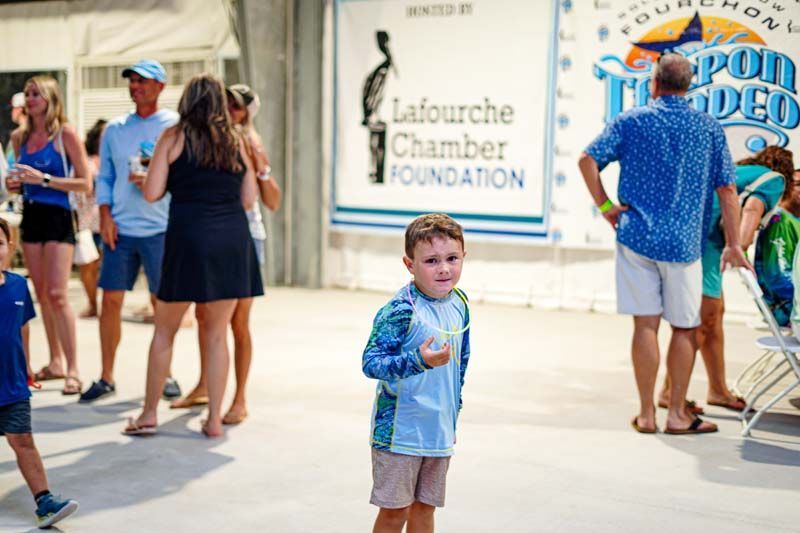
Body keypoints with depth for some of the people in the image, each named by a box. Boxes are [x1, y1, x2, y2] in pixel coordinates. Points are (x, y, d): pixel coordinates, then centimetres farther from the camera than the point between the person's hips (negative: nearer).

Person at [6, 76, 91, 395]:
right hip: (30, 215, 6)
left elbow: (84, 183, -10)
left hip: (58, 216, -6)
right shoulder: (19, 137, 10)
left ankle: (73, 369, -8)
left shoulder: (65, 134, -8)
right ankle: (55, 362, 20)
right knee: (41, 295, 10)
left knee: (57, 294, -13)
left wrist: (43, 179, -18)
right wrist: (14, 183, 1)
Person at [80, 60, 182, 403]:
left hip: (159, 227, -3)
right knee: (111, 299, 2)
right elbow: (104, 178, 13)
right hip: (120, 227, 3)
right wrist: (105, 216, 0)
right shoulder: (115, 129, 12)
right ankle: (106, 378, 12)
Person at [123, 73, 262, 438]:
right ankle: (214, 418, 12)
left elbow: (152, 194, -2)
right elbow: (248, 199, 11)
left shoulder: (174, 137, 2)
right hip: (233, 238, 3)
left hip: (189, 235, -3)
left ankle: (149, 414, 15)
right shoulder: (236, 141, 10)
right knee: (217, 333, 10)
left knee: (165, 329, 10)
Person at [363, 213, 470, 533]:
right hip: (399, 432, -6)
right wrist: (419, 360, -37)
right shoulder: (400, 311, -19)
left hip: (439, 432, 6)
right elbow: (370, 362, -24)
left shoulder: (459, 304, 4)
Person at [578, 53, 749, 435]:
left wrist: (604, 206, 4)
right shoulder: (710, 128, 5)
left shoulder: (631, 121, 2)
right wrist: (733, 245, 6)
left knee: (645, 324, 5)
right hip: (683, 242, 0)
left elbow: (587, 160, -6)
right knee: (684, 328, 10)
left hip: (636, 236, 1)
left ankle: (647, 414, 10)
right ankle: (677, 414, 14)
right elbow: (727, 191, 2)